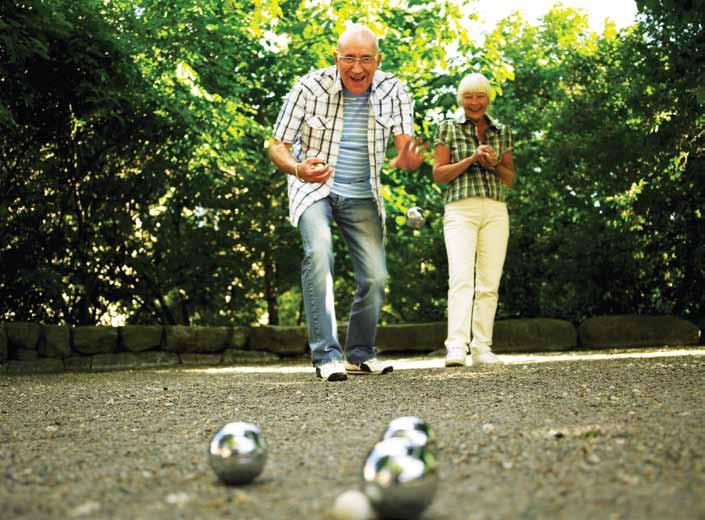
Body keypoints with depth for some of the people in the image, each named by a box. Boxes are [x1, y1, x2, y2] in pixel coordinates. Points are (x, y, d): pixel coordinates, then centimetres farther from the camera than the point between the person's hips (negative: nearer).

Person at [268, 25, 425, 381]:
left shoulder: (392, 91, -11)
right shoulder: (310, 88, -19)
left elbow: (407, 146, -19)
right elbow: (277, 147, -15)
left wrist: (409, 159, -46)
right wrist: (298, 169, -39)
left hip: (362, 197, 3)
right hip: (314, 188, -3)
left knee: (375, 277, -1)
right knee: (319, 250, -30)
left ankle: (360, 354, 24)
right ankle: (326, 355, -27)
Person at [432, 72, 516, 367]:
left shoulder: (502, 132, 15)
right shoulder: (448, 128, 7)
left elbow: (510, 179, 17)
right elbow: (438, 174, 2)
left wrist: (494, 164, -4)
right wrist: (471, 159, -10)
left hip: (495, 212, 4)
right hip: (460, 210, -4)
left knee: (489, 284, -1)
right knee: (461, 277, -19)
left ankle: (481, 349, 2)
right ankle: (456, 348, -28)